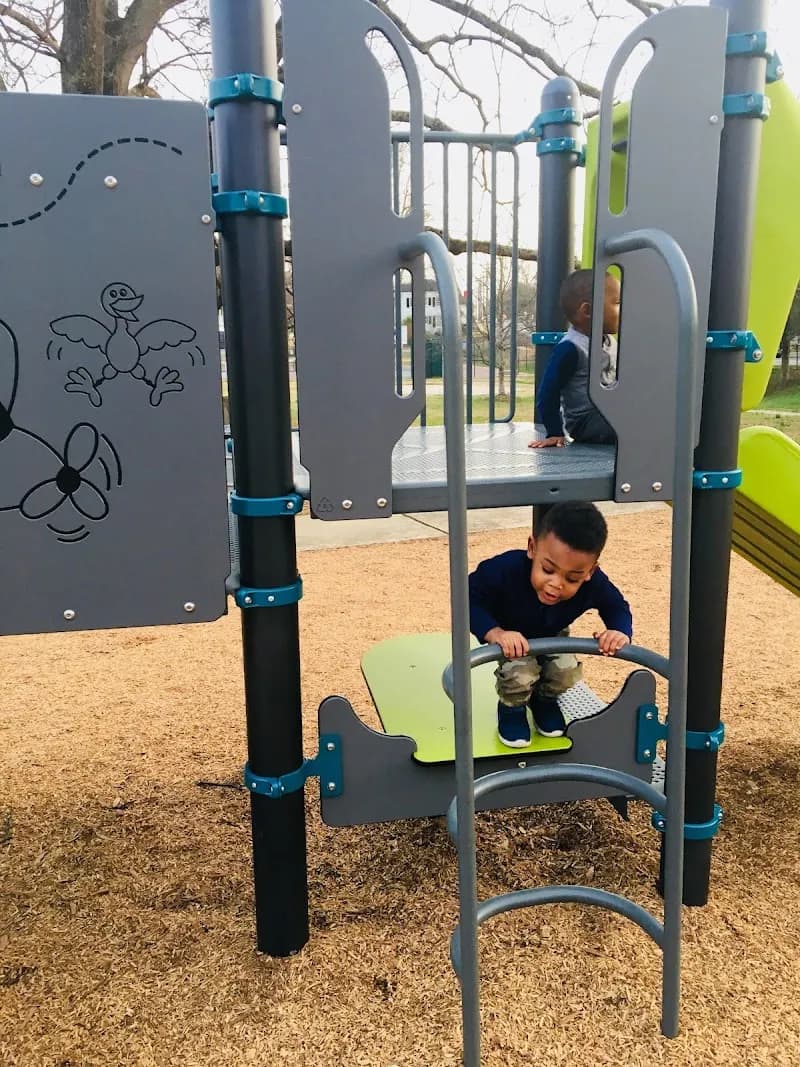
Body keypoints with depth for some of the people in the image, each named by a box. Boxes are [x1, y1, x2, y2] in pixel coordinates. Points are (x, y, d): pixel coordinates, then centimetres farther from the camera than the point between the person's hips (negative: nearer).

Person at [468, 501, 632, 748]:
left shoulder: (594, 584, -34)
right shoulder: (507, 569, -44)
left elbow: (617, 607, -13)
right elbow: (470, 598, -36)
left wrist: (620, 631, -35)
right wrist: (494, 633, -50)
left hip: (553, 634, 3)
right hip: (511, 635, -3)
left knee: (566, 674, -17)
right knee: (520, 675, -28)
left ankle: (544, 699, 20)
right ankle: (512, 708, 9)